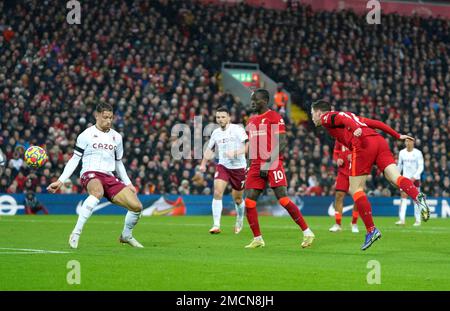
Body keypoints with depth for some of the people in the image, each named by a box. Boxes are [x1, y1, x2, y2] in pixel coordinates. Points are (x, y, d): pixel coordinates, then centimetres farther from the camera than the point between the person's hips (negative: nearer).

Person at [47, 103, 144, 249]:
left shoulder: (117, 137, 16)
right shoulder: (86, 135, 1)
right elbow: (75, 159, 4)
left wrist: (128, 183, 19)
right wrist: (60, 181, -4)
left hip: (109, 177, 5)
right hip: (90, 174, -5)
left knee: (137, 206, -8)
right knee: (98, 192, -43)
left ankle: (126, 235, 23)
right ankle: (76, 233, -39)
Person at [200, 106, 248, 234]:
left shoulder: (237, 129, -10)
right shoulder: (216, 133, 7)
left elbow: (248, 145, -18)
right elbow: (210, 149, 21)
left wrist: (235, 153, -31)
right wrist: (203, 164, 14)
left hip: (238, 167, -3)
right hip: (223, 166, 3)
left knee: (237, 199, 9)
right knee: (217, 192, -18)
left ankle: (240, 221, 39)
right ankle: (216, 225, -19)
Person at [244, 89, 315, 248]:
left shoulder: (274, 117, -4)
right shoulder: (251, 120, 19)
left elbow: (282, 143, -12)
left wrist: (268, 162, -19)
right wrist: (252, 165, 17)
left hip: (273, 165, -7)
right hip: (256, 166, 7)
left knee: (283, 200, -13)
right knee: (249, 202, -3)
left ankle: (307, 233, -3)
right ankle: (257, 239, 6)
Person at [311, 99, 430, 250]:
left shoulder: (326, 118, 16)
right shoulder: (350, 115, 36)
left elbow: (342, 118, -7)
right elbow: (375, 123, 29)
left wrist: (356, 129, -26)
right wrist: (397, 136, 29)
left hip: (363, 143, -7)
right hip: (379, 141, 7)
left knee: (355, 189, 2)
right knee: (395, 177, -9)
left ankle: (371, 230, -3)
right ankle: (418, 197, -38)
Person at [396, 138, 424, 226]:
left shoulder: (418, 153, -6)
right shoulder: (402, 152, 4)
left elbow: (421, 167, -9)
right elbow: (400, 165, 15)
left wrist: (414, 177, -21)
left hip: (415, 179, -3)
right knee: (403, 197, -9)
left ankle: (418, 220, 8)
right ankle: (402, 219, -15)